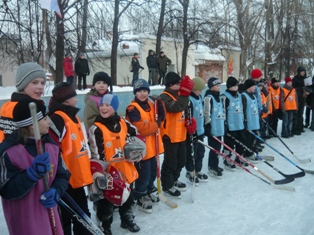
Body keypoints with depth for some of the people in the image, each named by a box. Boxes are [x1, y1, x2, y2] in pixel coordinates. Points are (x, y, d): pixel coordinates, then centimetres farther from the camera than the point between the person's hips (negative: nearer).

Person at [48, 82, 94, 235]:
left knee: (83, 214, 21)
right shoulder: (58, 118, -17)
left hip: (78, 176, 9)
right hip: (66, 178, -9)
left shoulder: (73, 116, 13)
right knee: (66, 217, 5)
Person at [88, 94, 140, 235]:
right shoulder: (96, 128, -15)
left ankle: (127, 219, 47)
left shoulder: (123, 123, 1)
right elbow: (96, 154, -16)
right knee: (107, 201, 6)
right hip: (108, 172, -5)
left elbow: (136, 135, 19)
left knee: (128, 196, 23)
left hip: (125, 169, 6)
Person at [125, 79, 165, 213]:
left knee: (152, 172, 21)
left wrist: (159, 103, -8)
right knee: (144, 174, 1)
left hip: (152, 146, 8)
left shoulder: (150, 105, 9)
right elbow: (140, 129, -24)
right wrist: (156, 125, -14)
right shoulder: (132, 109, -17)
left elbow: (161, 117, 5)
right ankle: (141, 199, 18)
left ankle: (149, 192, 41)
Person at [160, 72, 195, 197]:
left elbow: (185, 111, 19)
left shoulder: (179, 94, 12)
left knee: (181, 160, 20)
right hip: (170, 136, -9)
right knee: (170, 162, -1)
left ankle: (174, 180, 40)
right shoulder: (164, 97, -16)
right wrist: (185, 92, -40)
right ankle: (167, 185, 16)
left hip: (181, 135, 9)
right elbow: (177, 107, -34)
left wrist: (189, 122, 1)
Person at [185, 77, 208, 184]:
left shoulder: (199, 97, 9)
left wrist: (204, 127, 23)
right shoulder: (188, 100, -21)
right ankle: (190, 173, 20)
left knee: (200, 152, 18)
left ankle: (198, 171, 32)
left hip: (200, 131, 9)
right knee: (191, 153, 4)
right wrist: (191, 132, -22)